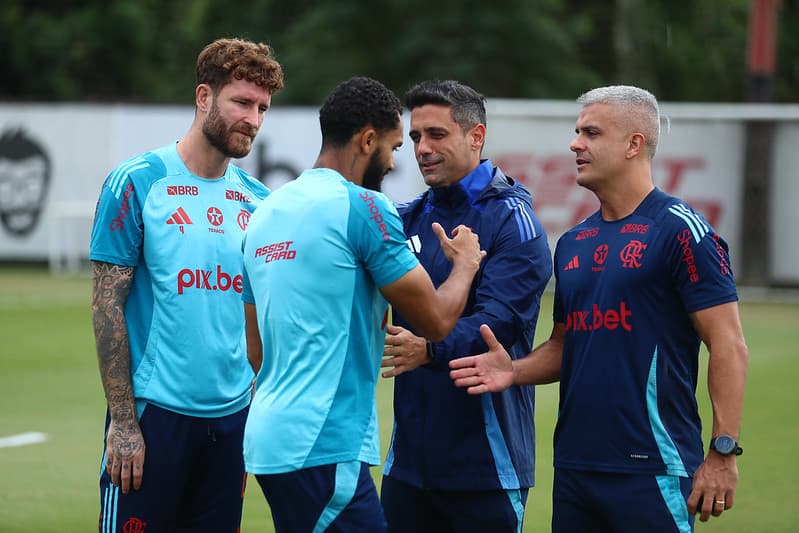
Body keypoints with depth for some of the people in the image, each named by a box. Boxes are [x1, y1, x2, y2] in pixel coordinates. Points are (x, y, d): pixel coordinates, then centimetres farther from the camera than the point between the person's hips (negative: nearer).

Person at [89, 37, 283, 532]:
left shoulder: (259, 200, 9)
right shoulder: (137, 183, -6)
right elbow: (107, 305, -8)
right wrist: (122, 421, -12)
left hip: (233, 417, 5)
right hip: (154, 414, -5)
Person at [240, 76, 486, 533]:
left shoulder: (266, 212, 14)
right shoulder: (364, 207, -10)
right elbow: (437, 319, -6)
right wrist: (466, 262, 13)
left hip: (271, 438, 9)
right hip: (326, 448, -9)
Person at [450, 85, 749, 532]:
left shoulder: (681, 230, -8)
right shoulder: (573, 243, 15)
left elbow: (729, 346, -11)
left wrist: (723, 452, -17)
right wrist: (516, 370, 1)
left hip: (652, 470, -7)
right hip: (573, 466, 7)